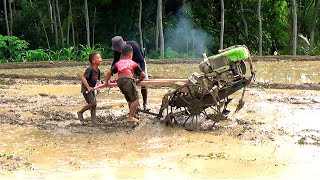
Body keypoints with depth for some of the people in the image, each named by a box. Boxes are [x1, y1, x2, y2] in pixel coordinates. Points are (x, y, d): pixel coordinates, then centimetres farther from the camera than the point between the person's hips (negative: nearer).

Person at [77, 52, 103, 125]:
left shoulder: (98, 70, 5)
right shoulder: (90, 69, -21)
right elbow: (83, 78, -30)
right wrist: (88, 87, -37)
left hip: (91, 89, 8)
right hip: (86, 89, -8)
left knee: (94, 104, 4)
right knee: (92, 103, -16)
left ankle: (93, 121, 9)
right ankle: (80, 112, 4)